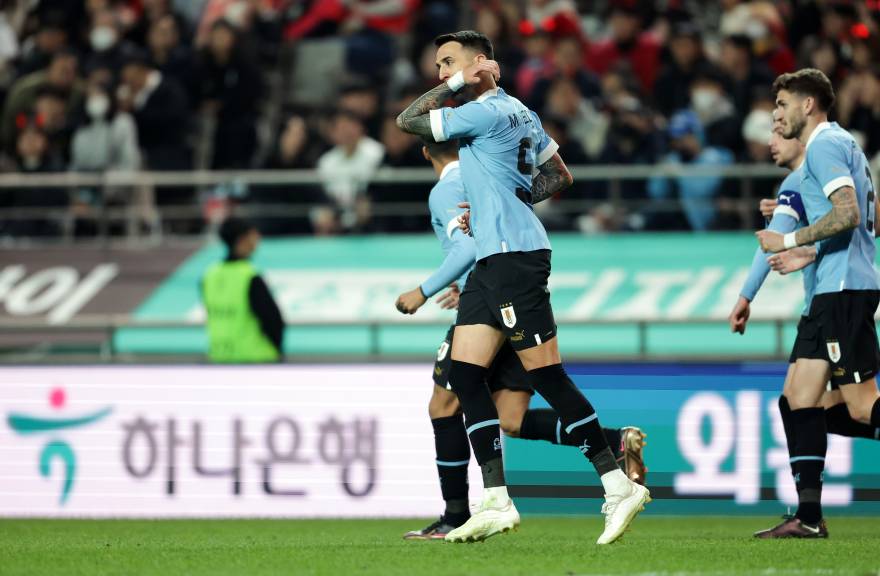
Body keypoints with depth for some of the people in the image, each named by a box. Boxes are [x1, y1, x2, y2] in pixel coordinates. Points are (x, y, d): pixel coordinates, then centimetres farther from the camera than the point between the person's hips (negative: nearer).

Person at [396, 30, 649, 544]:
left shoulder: (487, 112, -12)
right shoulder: (518, 112, 18)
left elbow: (408, 120, -8)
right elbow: (560, 176, 23)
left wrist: (457, 83, -3)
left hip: (514, 255, -10)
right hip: (492, 259, 10)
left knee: (546, 375, -10)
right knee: (464, 373, 4)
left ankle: (619, 487, -7)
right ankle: (497, 502, 2)